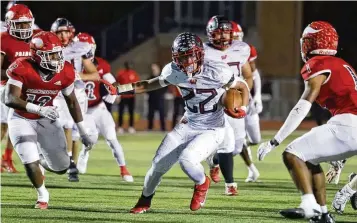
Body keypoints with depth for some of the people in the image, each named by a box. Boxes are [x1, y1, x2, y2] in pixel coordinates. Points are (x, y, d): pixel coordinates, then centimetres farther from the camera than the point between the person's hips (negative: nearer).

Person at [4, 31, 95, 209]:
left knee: (61, 168, 1)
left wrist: (83, 132, 1)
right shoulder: (22, 69, -27)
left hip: (46, 120, 4)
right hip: (21, 119, -4)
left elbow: (72, 102, 0)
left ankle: (40, 158, 36)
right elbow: (10, 100, -36)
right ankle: (42, 194, 13)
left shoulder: (65, 73, -15)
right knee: (30, 162, -17)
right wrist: (39, 109, -50)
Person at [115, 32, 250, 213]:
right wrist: (119, 89, 3)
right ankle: (144, 201, 32)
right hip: (188, 126, 5)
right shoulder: (174, 72, -10)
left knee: (186, 159, -29)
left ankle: (202, 184, 6)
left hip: (211, 131, -5)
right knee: (159, 164, 4)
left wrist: (243, 108, -26)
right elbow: (152, 84, 9)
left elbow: (243, 87, -7)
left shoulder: (216, 72, -23)